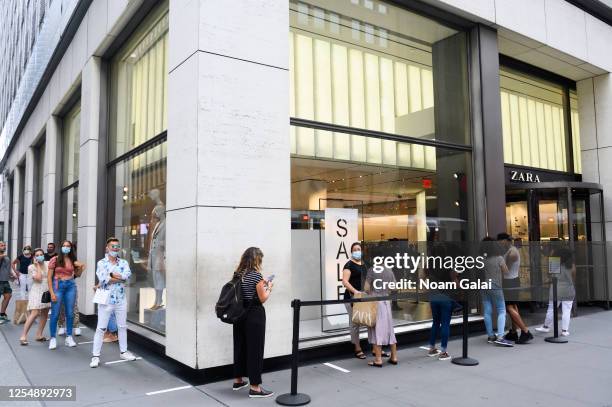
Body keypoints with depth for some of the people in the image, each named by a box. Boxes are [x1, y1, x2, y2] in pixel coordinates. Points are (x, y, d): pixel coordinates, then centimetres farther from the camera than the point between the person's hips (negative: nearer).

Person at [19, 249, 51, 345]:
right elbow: (38, 278, -16)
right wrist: (38, 265, -11)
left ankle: (39, 335, 14)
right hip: (37, 292, -6)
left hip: (46, 291, 6)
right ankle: (23, 336, -11)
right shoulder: (31, 267, -4)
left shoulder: (47, 265, 9)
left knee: (45, 314, 6)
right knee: (34, 314, -16)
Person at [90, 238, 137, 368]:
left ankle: (123, 351, 26)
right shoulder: (101, 263, -3)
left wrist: (111, 275, -16)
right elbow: (103, 279, -20)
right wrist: (120, 278, -13)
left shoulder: (123, 262, 6)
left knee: (122, 327, 13)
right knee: (101, 328, 1)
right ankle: (95, 356, 9)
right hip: (106, 300, -3)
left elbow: (127, 275, -15)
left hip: (121, 300, 3)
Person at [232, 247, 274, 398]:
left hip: (239, 314, 8)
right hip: (254, 315, -7)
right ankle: (255, 388, 1)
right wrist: (269, 287, 5)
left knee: (240, 346, 17)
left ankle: (238, 380, 30)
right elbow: (262, 299, -12)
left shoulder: (237, 274, 8)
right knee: (255, 349, -2)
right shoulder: (256, 274, -14)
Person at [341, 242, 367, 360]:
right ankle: (357, 349, 8)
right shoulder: (349, 265, -5)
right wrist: (355, 291, -28)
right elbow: (345, 281, -16)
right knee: (354, 323, -1)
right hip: (352, 297, -6)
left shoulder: (365, 265, 16)